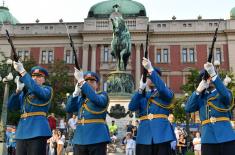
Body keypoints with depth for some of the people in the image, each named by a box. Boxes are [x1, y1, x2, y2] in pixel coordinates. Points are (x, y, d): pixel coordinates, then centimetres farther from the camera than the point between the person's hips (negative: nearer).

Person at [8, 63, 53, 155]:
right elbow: (10, 107, 11)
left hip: (38, 132, -5)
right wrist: (18, 89, -1)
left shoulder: (47, 89, 4)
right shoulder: (24, 92, 20)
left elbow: (36, 90, -19)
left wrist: (22, 71, -20)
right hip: (22, 132, 5)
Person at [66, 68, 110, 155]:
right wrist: (76, 92, -6)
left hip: (97, 138, -4)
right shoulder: (80, 98, 18)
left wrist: (81, 81, -22)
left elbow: (96, 99, -20)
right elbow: (69, 109, 4)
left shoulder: (103, 95, 4)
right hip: (80, 138, 5)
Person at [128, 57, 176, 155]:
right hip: (144, 134, 3)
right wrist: (140, 89, -6)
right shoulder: (142, 95, 18)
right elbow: (131, 107, 1)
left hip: (161, 133, -3)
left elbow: (162, 88, -16)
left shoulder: (166, 93, 9)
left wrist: (150, 69, -20)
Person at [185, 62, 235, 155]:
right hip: (208, 139, 2)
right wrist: (198, 90, -7)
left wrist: (213, 74, -26)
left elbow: (226, 95, -17)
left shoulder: (223, 93, 9)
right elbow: (188, 109, -1)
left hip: (226, 137, -2)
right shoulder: (200, 97, 15)